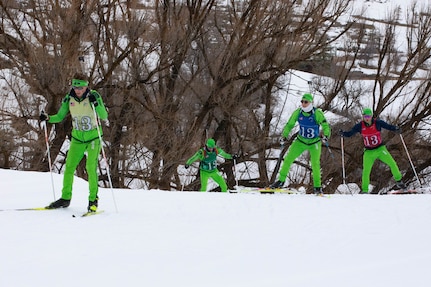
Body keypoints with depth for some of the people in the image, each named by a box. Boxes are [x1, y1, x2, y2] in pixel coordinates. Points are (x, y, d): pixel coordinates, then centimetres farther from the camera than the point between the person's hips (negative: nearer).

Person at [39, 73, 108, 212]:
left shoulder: (94, 96, -15)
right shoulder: (69, 98, -5)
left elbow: (104, 116, -20)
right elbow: (60, 116, 5)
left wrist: (96, 104, -35)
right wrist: (48, 118, -13)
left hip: (93, 138, -4)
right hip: (77, 139, 4)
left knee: (91, 168, -12)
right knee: (69, 167, 1)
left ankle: (93, 199, -1)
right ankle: (65, 198, 14)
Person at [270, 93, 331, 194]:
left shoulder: (317, 113, -19)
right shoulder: (297, 113, -10)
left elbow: (326, 126, -17)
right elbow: (289, 125, 3)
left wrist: (325, 135, -35)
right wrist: (284, 135, -7)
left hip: (314, 142, -3)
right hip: (301, 141, 3)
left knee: (315, 164, -11)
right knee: (288, 159, -5)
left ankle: (317, 186, 4)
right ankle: (281, 181, 7)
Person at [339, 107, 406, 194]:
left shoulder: (377, 123, -13)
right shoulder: (360, 126, -9)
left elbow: (388, 126, -10)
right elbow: (350, 133, -3)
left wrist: (395, 128, -30)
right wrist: (343, 133, -23)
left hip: (380, 149, 0)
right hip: (369, 152, 0)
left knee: (392, 164, -5)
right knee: (366, 171, -7)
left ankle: (399, 181, 19)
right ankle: (364, 190, 6)